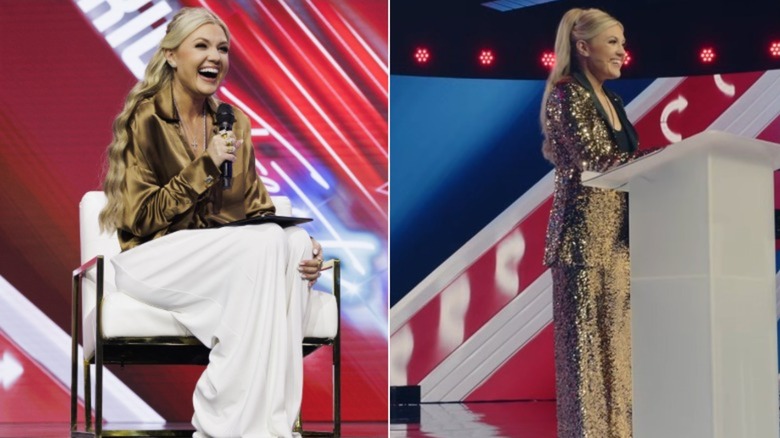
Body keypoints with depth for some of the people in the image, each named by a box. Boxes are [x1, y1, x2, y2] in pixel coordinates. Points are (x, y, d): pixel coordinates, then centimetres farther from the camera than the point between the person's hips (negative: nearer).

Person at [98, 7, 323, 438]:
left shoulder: (235, 123, 13)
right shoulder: (145, 119, -4)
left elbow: (256, 208, 13)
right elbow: (139, 218, -9)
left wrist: (307, 248, -7)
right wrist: (204, 167, -17)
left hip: (222, 251, 6)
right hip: (151, 259, -6)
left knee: (297, 242, -25)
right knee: (263, 246, -31)